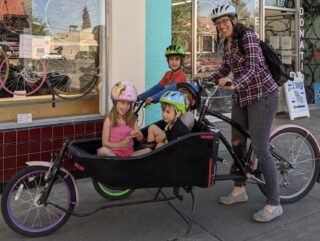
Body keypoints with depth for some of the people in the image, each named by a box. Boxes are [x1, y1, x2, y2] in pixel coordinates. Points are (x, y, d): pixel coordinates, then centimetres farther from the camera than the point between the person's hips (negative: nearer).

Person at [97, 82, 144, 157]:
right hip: (113, 152, -3)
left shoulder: (132, 119, 7)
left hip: (129, 152, 3)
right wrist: (120, 144, -20)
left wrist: (137, 135, -12)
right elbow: (105, 143, -5)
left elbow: (141, 139, 11)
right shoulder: (109, 120, -3)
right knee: (102, 150, -35)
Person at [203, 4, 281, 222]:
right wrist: (204, 80, 9)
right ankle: (239, 190, 29)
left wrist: (233, 85, -44)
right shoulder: (227, 43, 9)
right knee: (237, 144, 12)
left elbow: (251, 68, -27)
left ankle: (274, 204, -1)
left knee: (260, 149, -11)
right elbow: (225, 69, 19)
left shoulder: (248, 37, -15)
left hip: (262, 96, -8)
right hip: (241, 98, 9)